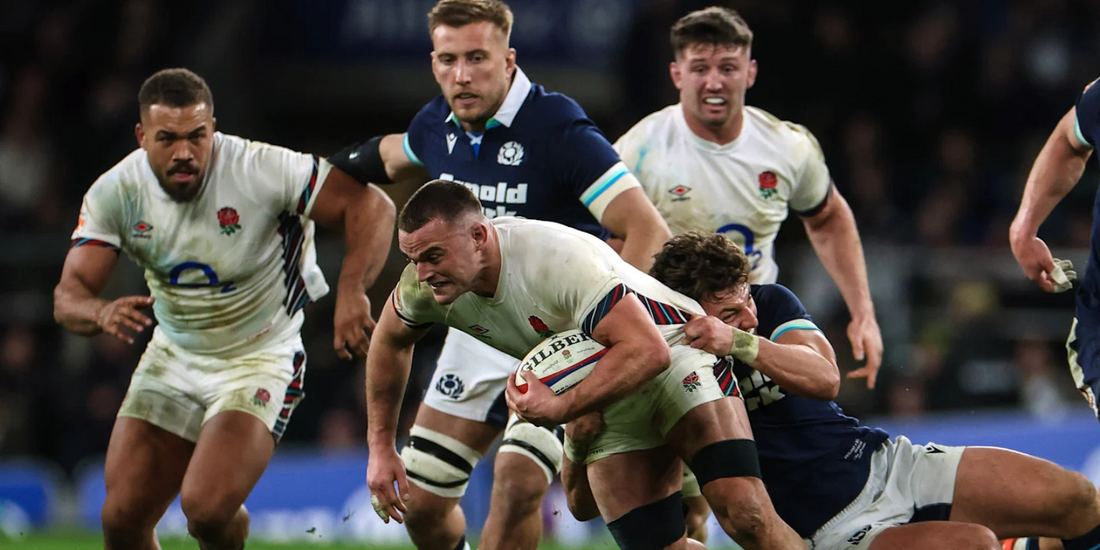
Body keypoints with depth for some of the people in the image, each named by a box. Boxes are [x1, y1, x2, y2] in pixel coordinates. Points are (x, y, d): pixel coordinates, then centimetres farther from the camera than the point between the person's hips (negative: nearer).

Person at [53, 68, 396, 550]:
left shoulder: (262, 171, -23)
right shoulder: (114, 193, -11)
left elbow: (371, 206, -22)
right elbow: (68, 295, -13)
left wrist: (352, 291, -37)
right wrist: (101, 313, -38)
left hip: (259, 360, -4)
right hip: (172, 360, 4)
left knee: (207, 509, -24)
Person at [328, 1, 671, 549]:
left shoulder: (558, 129, -22)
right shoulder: (436, 126, -1)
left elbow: (648, 231, -26)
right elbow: (395, 155, 28)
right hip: (478, 333, 6)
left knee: (517, 485, -24)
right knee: (421, 503, 5)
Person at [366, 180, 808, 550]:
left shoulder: (558, 259, -35)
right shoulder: (424, 285, -14)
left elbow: (647, 350, -39)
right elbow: (390, 342, 10)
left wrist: (562, 408, -40)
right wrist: (381, 447, 9)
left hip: (674, 353, -7)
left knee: (745, 514, -24)